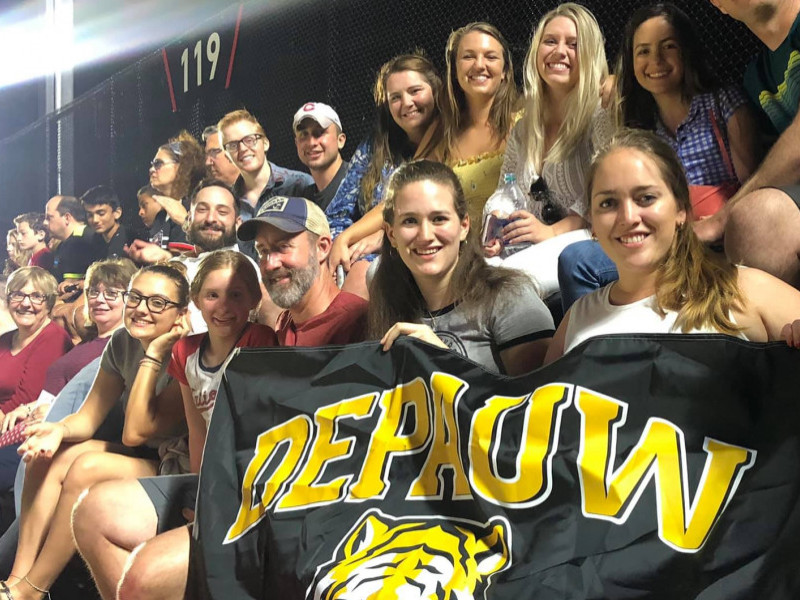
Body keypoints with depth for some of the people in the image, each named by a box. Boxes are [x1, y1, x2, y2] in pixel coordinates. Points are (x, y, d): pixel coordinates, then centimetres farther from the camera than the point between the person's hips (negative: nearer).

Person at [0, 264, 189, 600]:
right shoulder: (122, 343, -1)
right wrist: (59, 430, -20)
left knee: (87, 468, -26)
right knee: (47, 457, -9)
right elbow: (88, 418, 3)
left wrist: (153, 357, -26)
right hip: (136, 456, 8)